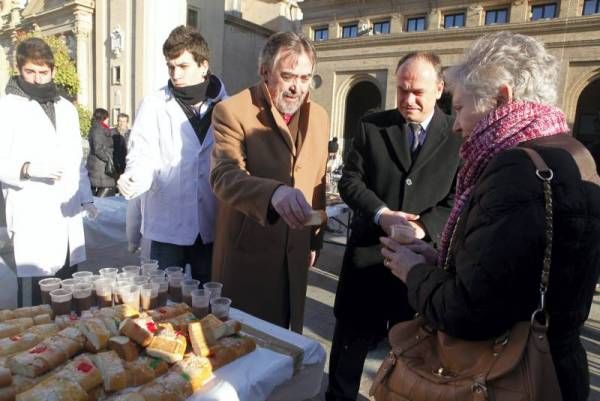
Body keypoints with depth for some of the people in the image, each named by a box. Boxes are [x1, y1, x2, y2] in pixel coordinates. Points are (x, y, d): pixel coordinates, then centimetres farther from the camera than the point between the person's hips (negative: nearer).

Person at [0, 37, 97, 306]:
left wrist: (86, 198, 14)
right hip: (31, 219, -5)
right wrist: (28, 168, -25)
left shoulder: (67, 108, 16)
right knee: (35, 301, -4)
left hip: (69, 215, 5)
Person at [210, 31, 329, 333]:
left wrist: (314, 240, 14)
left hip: (295, 254, 5)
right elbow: (225, 176, -28)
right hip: (246, 254, -4)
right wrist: (274, 192, -47)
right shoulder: (232, 112, -13)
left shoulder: (318, 117, 5)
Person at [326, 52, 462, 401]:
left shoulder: (459, 135, -1)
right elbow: (350, 181, -1)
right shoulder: (372, 126, 2)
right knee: (351, 337, 15)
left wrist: (423, 228, -20)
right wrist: (381, 214, -17)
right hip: (368, 251, 1)